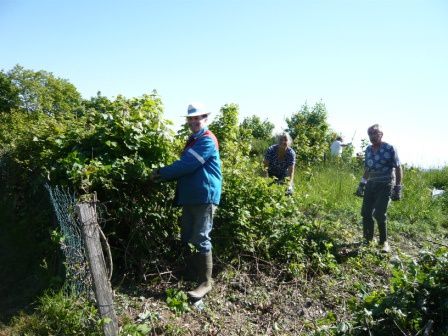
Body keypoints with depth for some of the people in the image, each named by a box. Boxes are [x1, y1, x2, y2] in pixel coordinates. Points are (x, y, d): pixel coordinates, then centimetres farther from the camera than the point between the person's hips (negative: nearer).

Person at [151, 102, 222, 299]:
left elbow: (186, 165, -20)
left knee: (201, 239, -6)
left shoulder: (207, 141, -13)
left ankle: (205, 282, 5)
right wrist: (165, 175, 1)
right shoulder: (192, 140, 18)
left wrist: (161, 173, -10)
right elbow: (185, 167, 18)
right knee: (186, 237, 16)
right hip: (189, 197, 9)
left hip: (205, 197, -9)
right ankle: (190, 270, 34)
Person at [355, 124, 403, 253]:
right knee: (366, 213, 4)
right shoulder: (368, 149, 8)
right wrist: (361, 185, 17)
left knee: (379, 214, -11)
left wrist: (398, 188, -12)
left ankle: (384, 242, 7)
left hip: (385, 185, -6)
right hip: (371, 184, 6)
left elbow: (398, 168, -8)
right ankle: (368, 239, 20)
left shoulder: (390, 149, -10)